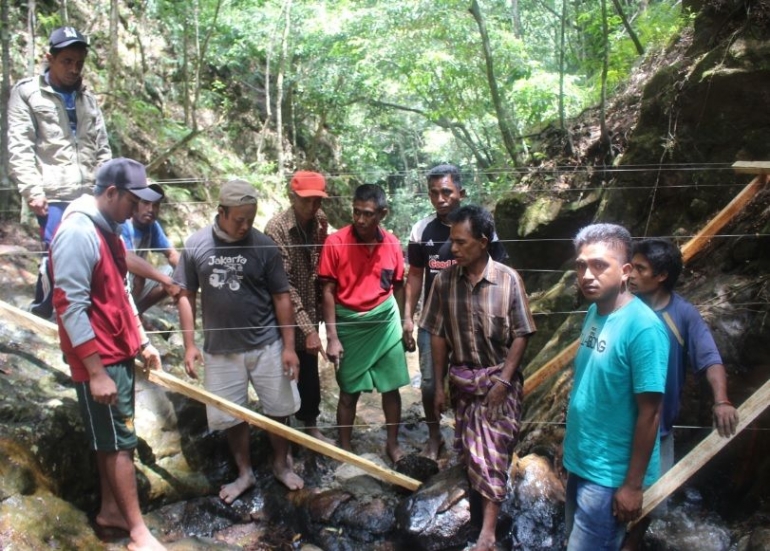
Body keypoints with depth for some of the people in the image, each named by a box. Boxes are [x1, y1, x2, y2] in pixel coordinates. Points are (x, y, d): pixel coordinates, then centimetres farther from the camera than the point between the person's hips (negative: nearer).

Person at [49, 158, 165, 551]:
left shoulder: (108, 230, 11)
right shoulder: (77, 232, -19)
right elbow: (70, 307, -23)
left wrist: (142, 342, 16)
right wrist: (96, 371, -22)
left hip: (120, 354, 9)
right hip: (100, 361, -9)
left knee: (112, 439, 17)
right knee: (120, 441, -2)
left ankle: (110, 510, 30)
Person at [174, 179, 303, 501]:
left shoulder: (264, 246, -9)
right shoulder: (196, 245, -5)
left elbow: (281, 297, -5)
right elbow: (186, 296, 2)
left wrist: (289, 346, -7)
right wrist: (189, 344, -2)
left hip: (266, 346, -1)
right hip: (220, 349, 1)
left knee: (278, 409, 11)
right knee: (230, 415, 12)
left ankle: (281, 464, 34)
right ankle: (244, 473, 32)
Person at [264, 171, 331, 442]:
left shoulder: (320, 221, -3)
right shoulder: (277, 228, -21)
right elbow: (284, 285, -24)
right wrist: (307, 328, -27)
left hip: (310, 312, 5)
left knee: (310, 373, 17)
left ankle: (311, 425, 35)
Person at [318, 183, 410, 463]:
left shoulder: (392, 243, -4)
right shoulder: (335, 242, -13)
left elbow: (398, 286, 7)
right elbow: (328, 291, -10)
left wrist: (405, 324, 10)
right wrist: (332, 337, -12)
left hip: (385, 322, 3)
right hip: (349, 324, -2)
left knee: (392, 387, 10)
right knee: (349, 391, 9)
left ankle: (393, 443, 29)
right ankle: (345, 447, 26)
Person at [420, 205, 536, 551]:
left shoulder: (508, 279, -14)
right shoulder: (444, 281, -7)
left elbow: (521, 335, -9)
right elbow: (438, 335, -1)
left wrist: (504, 379, -15)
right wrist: (439, 385, 1)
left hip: (499, 377, -3)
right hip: (462, 379, 3)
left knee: (494, 451, -1)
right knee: (470, 449, 14)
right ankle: (486, 494, 37)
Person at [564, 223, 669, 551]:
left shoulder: (642, 327, -23)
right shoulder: (595, 312, 1)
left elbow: (650, 413, -20)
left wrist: (633, 484, -16)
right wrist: (574, 450, 14)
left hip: (610, 474, -8)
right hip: (581, 462, 8)